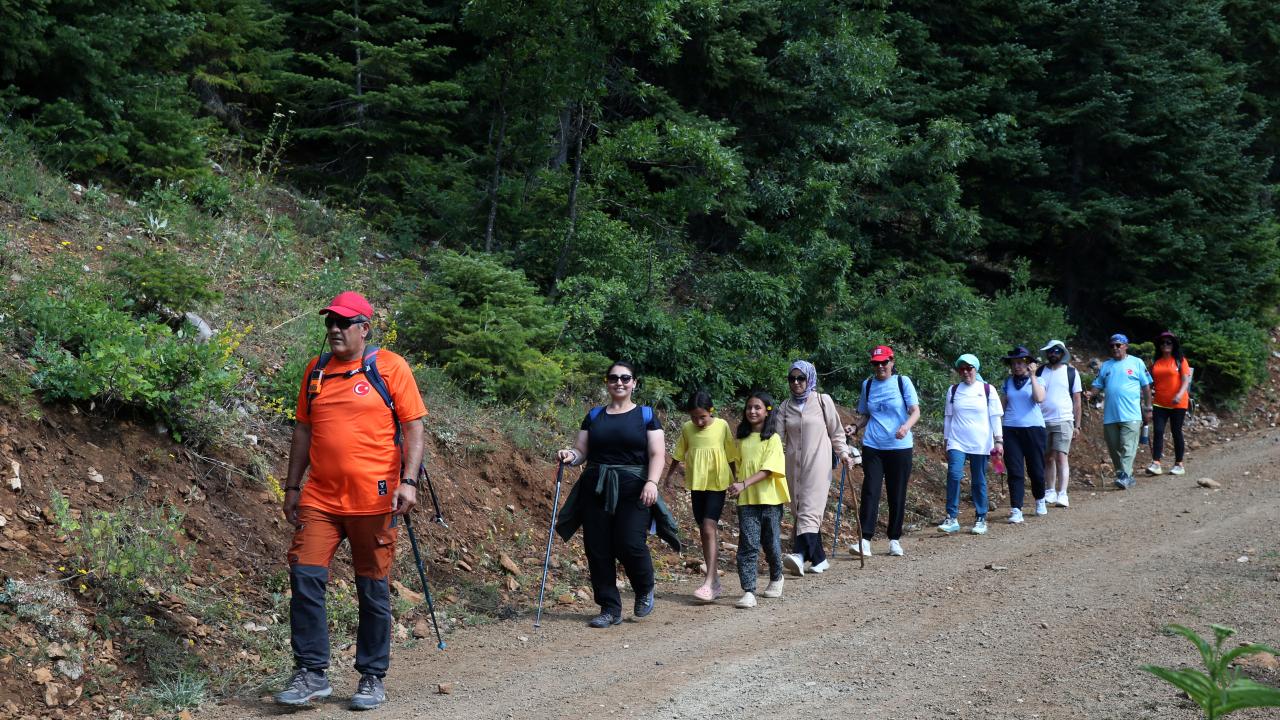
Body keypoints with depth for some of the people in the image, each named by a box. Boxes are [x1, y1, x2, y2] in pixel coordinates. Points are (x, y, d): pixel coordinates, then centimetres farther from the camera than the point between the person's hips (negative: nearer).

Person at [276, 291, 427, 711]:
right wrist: (292, 487, 13)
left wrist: (407, 481, -15)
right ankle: (311, 673, 5)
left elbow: (413, 427, -5)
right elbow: (303, 431, 16)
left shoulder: (390, 367, -3)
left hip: (373, 501, -4)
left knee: (373, 589, 6)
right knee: (305, 577, -5)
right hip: (320, 499, 4)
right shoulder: (316, 371, 10)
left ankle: (373, 677, 18)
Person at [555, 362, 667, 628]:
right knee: (597, 549, -1)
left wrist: (651, 482, -17)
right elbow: (581, 451, 12)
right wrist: (570, 455, -11)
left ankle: (645, 590, 15)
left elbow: (657, 454, -1)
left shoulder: (645, 416, 6)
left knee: (630, 544, -15)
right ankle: (610, 609, 9)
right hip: (596, 489, 3)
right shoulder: (594, 416, 14)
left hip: (632, 489, -3)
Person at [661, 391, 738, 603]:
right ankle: (715, 581, 18)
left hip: (717, 484, -4)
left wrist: (736, 481, 5)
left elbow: (731, 456, 1)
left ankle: (709, 584, -20)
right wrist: (668, 476, 20)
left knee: (709, 528, -16)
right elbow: (679, 455, 14)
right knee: (705, 532, 9)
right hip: (696, 485, 4)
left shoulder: (722, 426, -7)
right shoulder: (687, 429, 1)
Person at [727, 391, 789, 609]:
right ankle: (748, 592, -12)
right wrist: (737, 488, 7)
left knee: (771, 543, 10)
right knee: (748, 545, -8)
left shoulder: (773, 438, -7)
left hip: (770, 499, -3)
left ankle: (776, 578, 37)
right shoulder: (742, 438, 8)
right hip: (746, 500, 3)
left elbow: (767, 470, -17)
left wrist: (744, 484, -27)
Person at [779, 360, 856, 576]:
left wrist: (843, 453, -1)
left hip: (817, 463, -5)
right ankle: (818, 559, 13)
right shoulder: (785, 407, 10)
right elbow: (780, 439, 8)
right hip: (794, 465, 5)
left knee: (809, 509, -16)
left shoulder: (823, 401, 2)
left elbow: (836, 432, 8)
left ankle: (800, 554, -33)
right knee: (800, 510, 4)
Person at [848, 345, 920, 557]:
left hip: (899, 447, -2)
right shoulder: (867, 384, 9)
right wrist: (855, 427, -3)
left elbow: (915, 411, -4)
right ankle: (865, 540, -15)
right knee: (870, 492, -10)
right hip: (872, 447, 2)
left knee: (897, 495, 4)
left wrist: (906, 426, -25)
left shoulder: (903, 382, 1)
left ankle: (895, 540, 17)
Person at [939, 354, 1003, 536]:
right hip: (957, 443, 1)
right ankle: (952, 518, -14)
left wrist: (998, 440, -1)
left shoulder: (987, 390, 3)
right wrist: (946, 441, 12)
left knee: (979, 481, 4)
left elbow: (995, 417, 4)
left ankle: (981, 519, 15)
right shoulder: (953, 390, 8)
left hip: (980, 444, -1)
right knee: (954, 475, -17)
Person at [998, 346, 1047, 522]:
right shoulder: (1008, 382, 11)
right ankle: (1016, 511, -7)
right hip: (1011, 429, 2)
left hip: (1033, 428, -2)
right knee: (1015, 471, -4)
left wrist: (1032, 376, -16)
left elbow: (1040, 398, -18)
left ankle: (1040, 500, 33)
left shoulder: (1037, 380, 2)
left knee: (1036, 469, 7)